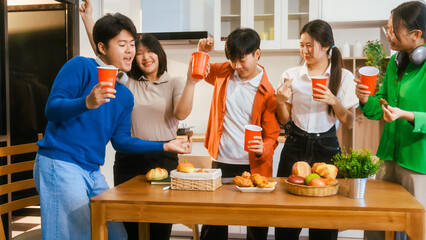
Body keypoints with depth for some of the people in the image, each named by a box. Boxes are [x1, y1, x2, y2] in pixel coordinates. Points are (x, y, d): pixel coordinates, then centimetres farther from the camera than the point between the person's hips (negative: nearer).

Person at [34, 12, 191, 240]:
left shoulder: (124, 95, 15)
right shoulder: (80, 66, -5)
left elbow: (120, 140, 14)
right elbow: (52, 109, -12)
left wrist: (165, 146, 10)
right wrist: (87, 103, -30)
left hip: (93, 172, 8)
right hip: (60, 164, -7)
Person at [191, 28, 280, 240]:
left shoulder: (267, 92, -6)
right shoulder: (224, 72, 4)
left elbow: (272, 134, -4)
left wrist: (262, 149, -25)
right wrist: (201, 53, 3)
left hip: (253, 167, -2)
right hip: (220, 162, 3)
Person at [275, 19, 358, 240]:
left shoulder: (343, 77, 0)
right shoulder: (291, 75, 3)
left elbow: (349, 123, 0)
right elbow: (284, 120, 7)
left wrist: (334, 101, -16)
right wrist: (280, 101, -13)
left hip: (326, 147, -1)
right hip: (295, 146, 1)